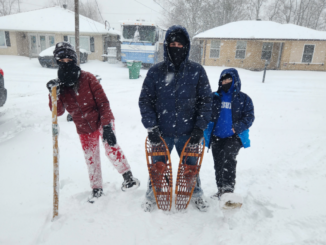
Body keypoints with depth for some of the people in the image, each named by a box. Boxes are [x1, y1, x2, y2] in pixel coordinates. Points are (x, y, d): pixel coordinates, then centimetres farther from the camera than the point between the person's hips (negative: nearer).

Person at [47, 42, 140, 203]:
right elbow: (58, 112, -8)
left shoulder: (87, 78, -15)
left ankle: (128, 177, -10)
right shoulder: (59, 85, -3)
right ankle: (97, 188, 32)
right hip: (84, 128, 4)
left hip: (101, 120, -4)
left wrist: (107, 126, -26)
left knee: (110, 146, -26)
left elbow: (103, 102, -18)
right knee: (91, 158, 13)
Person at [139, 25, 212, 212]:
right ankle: (152, 195, 45)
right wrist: (151, 127, -9)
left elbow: (206, 100, -2)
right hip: (161, 133, 0)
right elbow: (145, 100, -2)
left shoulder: (197, 71, -5)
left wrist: (200, 127, -7)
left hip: (188, 133, 0)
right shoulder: (155, 72, -5)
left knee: (191, 165, 21)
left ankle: (196, 193, 48)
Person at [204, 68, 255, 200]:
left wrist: (237, 128, -15)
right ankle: (221, 189, 24)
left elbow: (249, 116, 0)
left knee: (229, 158, -23)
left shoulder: (243, 98, 3)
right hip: (216, 136, 3)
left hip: (234, 137, -3)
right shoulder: (215, 97, 9)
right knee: (218, 163, 9)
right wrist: (208, 128, -4)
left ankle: (228, 189, -13)